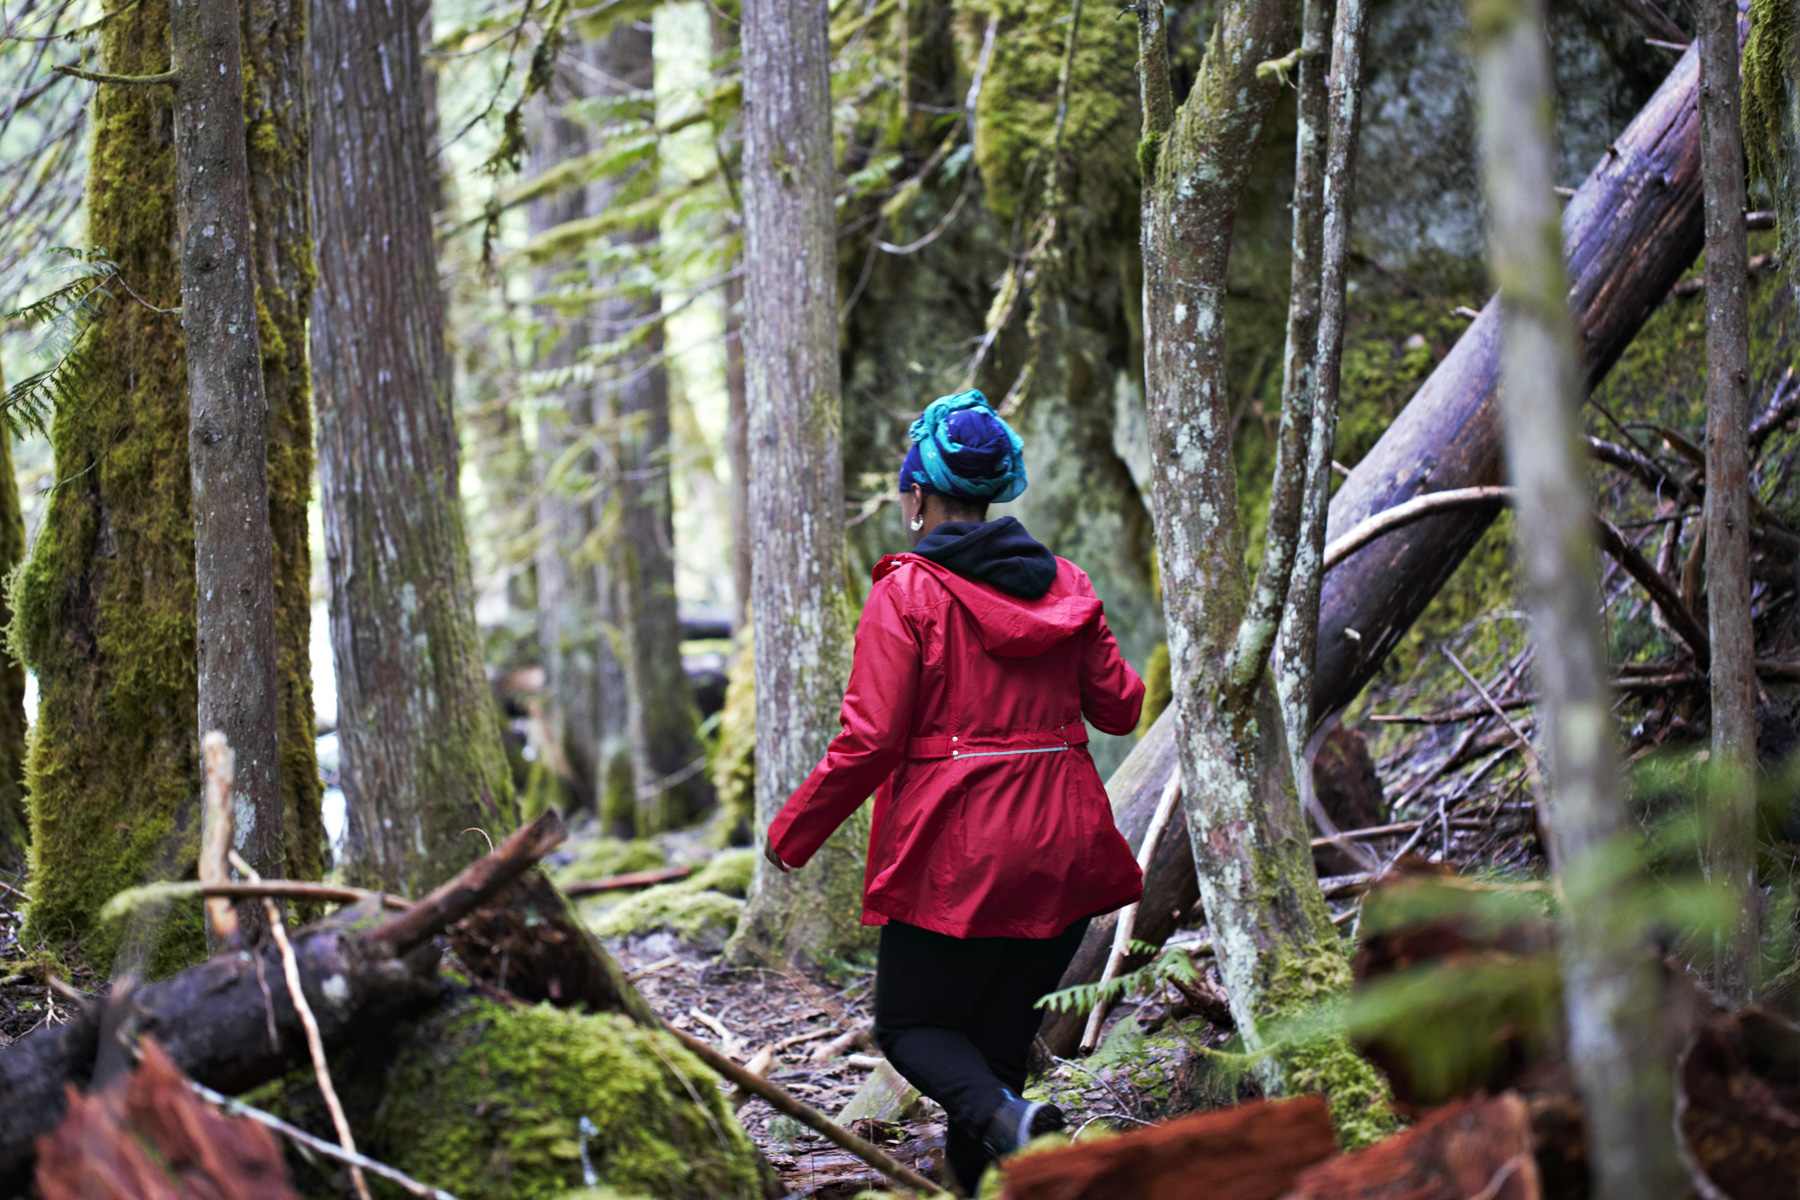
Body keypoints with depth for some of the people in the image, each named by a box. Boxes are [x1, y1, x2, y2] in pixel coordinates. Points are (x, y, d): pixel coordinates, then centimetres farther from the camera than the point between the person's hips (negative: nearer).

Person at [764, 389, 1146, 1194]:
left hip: (954, 855, -5)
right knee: (999, 1031, 15)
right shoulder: (1064, 585, 6)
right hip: (1062, 853, 5)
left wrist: (792, 834, -1)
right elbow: (1119, 707, 11)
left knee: (910, 1026, 9)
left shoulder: (906, 593, -9)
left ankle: (1006, 1119, -19)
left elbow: (869, 742, -13)